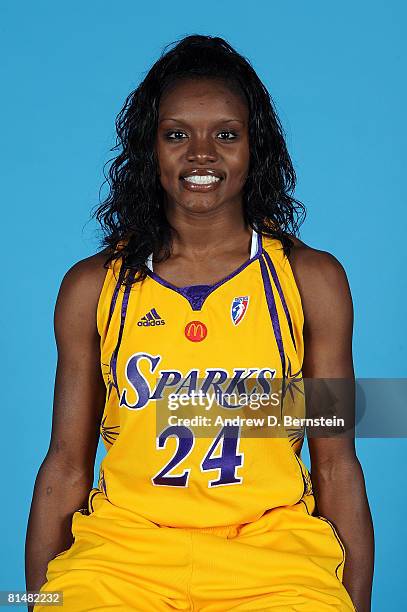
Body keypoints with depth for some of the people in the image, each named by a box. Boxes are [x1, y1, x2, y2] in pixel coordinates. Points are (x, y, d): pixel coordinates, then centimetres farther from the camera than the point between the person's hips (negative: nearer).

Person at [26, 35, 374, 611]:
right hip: (123, 548, 0)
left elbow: (337, 467, 5)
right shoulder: (92, 286, 5)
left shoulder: (313, 279, 4)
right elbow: (66, 466, 7)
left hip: (271, 552, 0)